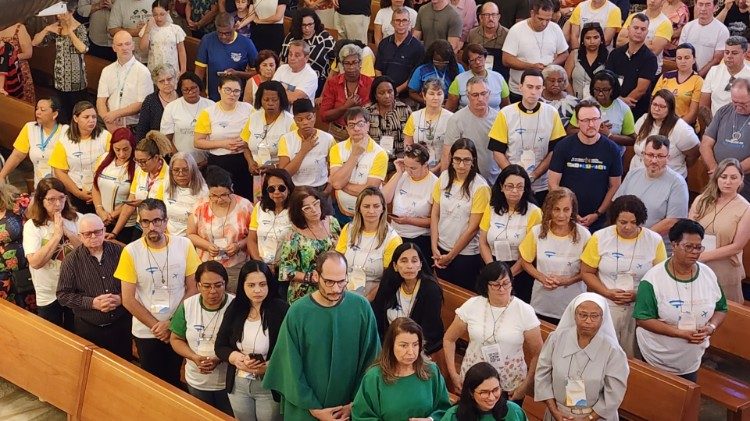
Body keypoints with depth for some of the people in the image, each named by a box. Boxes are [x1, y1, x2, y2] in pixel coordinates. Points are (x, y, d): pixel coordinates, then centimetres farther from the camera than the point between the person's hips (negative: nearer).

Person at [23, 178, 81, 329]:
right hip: (48, 295, -2)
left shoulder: (75, 219, -3)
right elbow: (35, 262, -24)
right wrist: (57, 235, -25)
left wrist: (67, 232, -21)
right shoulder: (32, 226, -13)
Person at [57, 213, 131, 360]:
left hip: (122, 325, 1)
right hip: (88, 329, -1)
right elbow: (63, 295, -6)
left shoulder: (119, 252, -1)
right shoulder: (71, 260, -5)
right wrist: (92, 303, -18)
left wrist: (121, 298, -16)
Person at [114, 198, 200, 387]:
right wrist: (157, 326, -9)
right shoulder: (131, 251, -10)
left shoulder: (184, 245, -7)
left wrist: (171, 323, -11)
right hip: (146, 333, -1)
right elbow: (128, 299, -7)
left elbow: (193, 289, -3)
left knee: (175, 381, 11)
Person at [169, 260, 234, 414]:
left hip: (228, 382, -3)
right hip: (196, 382, 3)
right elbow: (176, 339, 2)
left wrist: (220, 359, -27)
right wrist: (194, 358, -16)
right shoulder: (187, 305, -7)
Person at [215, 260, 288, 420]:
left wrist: (269, 367, -24)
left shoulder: (281, 310, -14)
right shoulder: (235, 308, -1)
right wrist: (236, 358, -15)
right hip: (238, 385, 4)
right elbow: (220, 346, 3)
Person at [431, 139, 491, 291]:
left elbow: (473, 227, -14)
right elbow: (435, 214, 3)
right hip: (441, 249, 4)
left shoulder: (480, 187, -15)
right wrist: (434, 247, -3)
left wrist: (451, 255, -9)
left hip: (466, 254, -4)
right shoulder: (444, 177, -2)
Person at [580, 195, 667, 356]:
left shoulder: (655, 241, -3)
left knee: (632, 358, 7)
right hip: (606, 307, 0)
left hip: (639, 308, 0)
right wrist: (607, 293, -13)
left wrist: (638, 295, -15)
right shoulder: (600, 238, -3)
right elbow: (587, 272, 1)